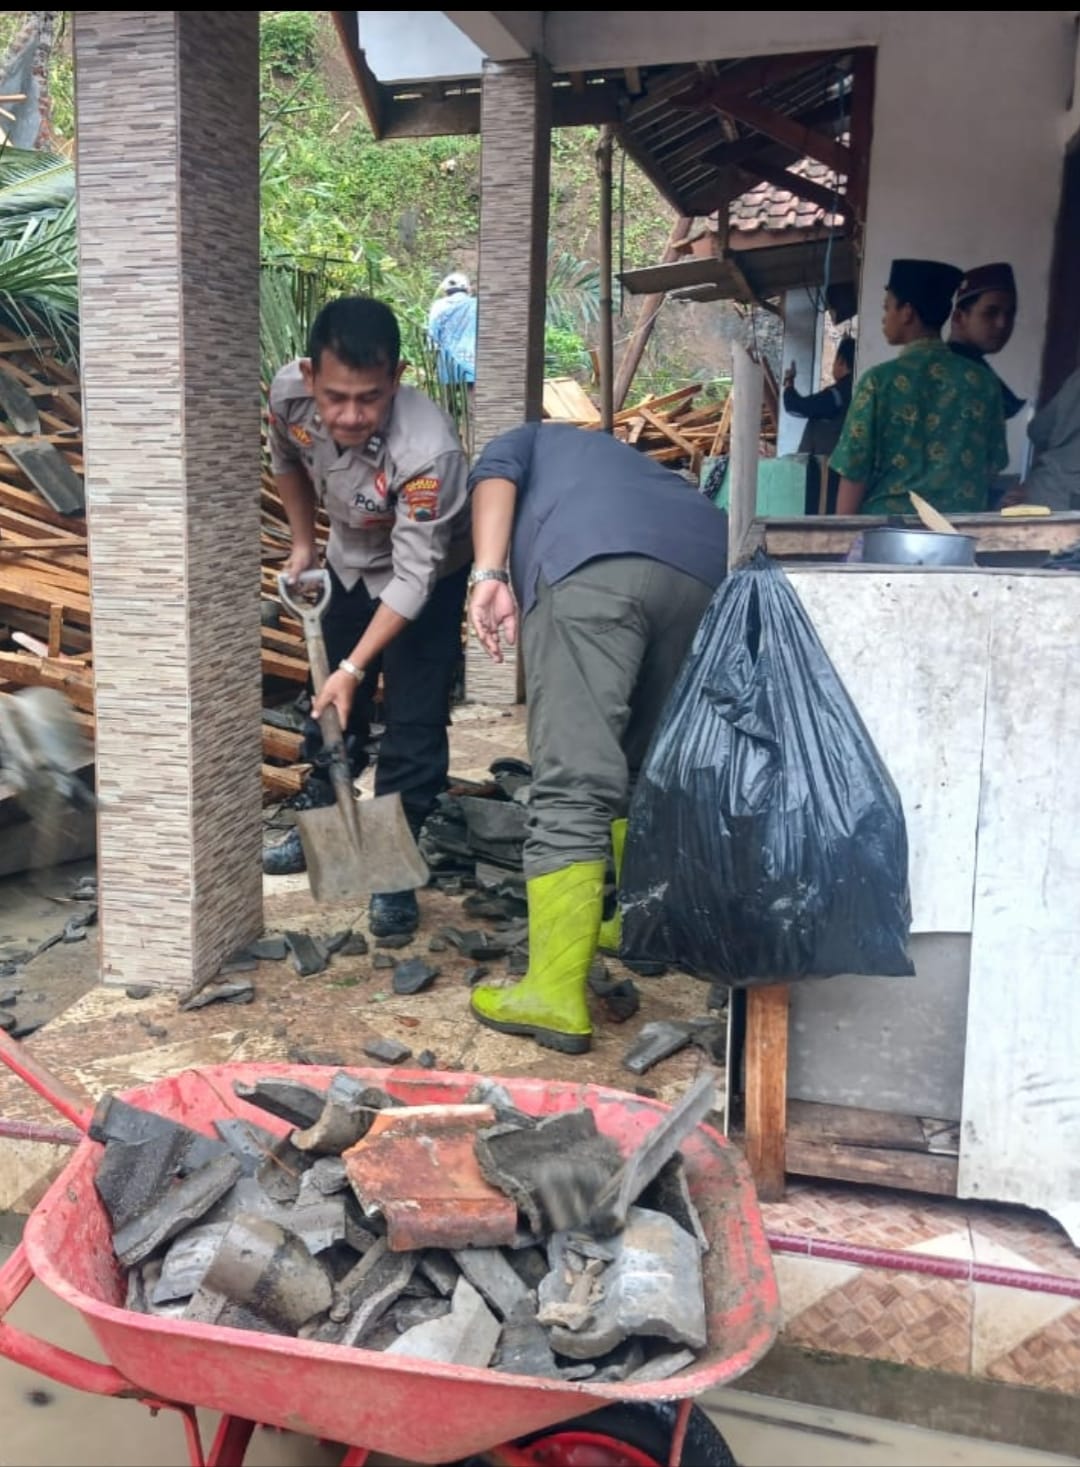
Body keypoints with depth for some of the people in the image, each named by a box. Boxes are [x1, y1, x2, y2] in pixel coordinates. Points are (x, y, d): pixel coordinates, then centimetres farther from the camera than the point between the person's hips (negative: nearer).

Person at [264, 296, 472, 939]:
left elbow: (413, 578, -35)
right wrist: (303, 543, 4)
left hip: (428, 577, -5)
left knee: (413, 724, -10)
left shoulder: (429, 450, -41)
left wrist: (354, 667, -38)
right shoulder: (288, 393, -25)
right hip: (350, 561, 5)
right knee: (331, 704, 18)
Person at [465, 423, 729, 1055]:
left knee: (573, 786, -10)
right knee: (648, 766, 21)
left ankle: (555, 995, -12)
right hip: (709, 566, 6)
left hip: (594, 563, -5)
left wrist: (489, 575, -3)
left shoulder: (529, 440, 38)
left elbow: (494, 478, 10)